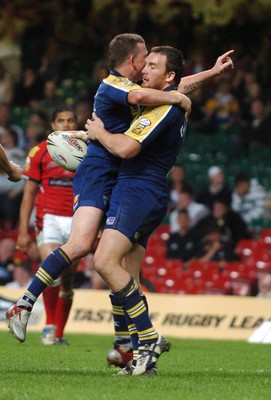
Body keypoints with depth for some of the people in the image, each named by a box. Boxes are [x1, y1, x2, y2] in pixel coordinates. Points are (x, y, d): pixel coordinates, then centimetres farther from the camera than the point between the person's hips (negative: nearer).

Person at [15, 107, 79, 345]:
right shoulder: (40, 152, 3)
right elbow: (29, 194, 4)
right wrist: (23, 231, -1)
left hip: (76, 221, 2)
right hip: (49, 219, -2)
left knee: (68, 282, 5)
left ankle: (59, 334, 17)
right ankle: (50, 324, -7)